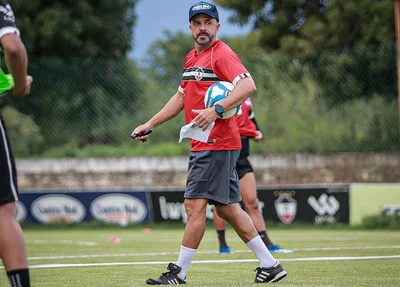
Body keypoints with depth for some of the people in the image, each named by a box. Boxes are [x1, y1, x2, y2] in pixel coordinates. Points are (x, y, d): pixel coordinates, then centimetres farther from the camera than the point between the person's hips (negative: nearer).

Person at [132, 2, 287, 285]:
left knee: (194, 205, -8)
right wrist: (150, 124, 27)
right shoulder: (191, 58, 18)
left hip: (216, 145, -9)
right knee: (227, 208, 11)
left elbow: (248, 85, -25)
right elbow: (181, 97, 29)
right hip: (205, 145, 10)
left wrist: (217, 110, -35)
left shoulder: (222, 54, -11)